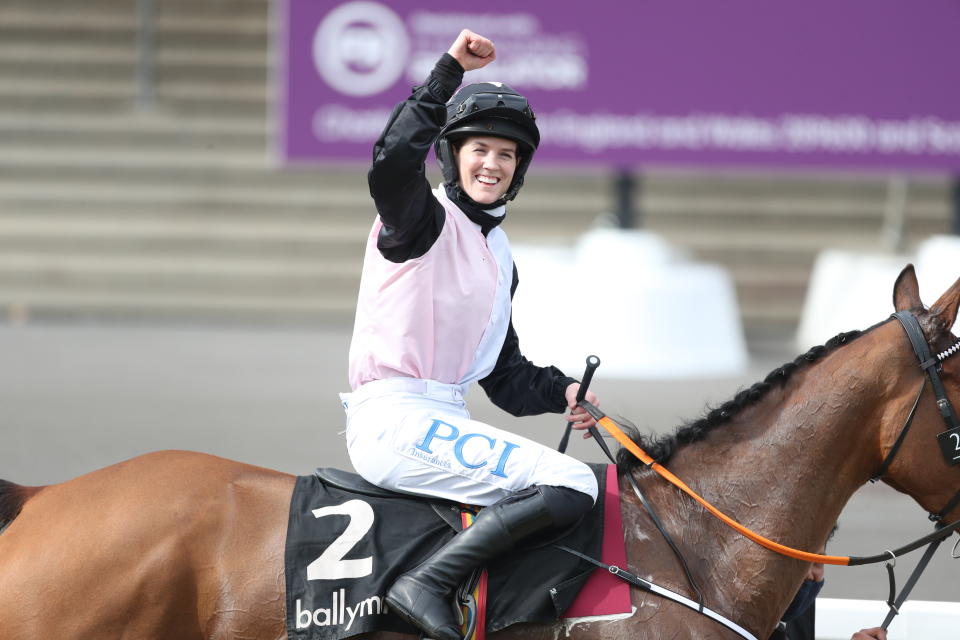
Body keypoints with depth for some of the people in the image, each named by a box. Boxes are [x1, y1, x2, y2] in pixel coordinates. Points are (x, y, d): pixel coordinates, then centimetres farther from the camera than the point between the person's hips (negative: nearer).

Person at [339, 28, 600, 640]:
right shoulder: (424, 219, -3)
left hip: (444, 423, 9)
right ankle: (428, 584, -25)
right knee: (571, 485, -22)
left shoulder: (498, 256, 22)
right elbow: (393, 162, -28)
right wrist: (450, 70, -27)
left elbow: (504, 374, 24)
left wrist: (560, 392, 4)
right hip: (394, 419, -9)